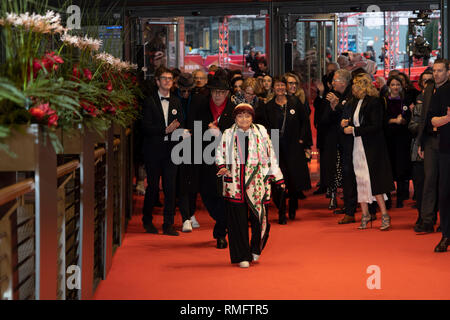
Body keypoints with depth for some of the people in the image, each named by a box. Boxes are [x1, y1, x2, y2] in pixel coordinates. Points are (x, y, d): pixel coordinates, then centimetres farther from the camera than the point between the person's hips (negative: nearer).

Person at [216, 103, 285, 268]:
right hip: (235, 181, 0)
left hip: (257, 179, 0)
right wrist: (222, 167, -8)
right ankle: (242, 256, 7)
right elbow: (220, 154, 13)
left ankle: (255, 249, 23)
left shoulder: (261, 132, 9)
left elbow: (270, 154, 10)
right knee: (238, 219, -2)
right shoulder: (228, 135, 9)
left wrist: (277, 177, 8)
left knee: (259, 216, -3)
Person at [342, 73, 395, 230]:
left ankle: (384, 215, -3)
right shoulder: (356, 102, 12)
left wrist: (354, 130, -16)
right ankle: (365, 214, 15)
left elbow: (376, 126, -18)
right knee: (360, 180, 8)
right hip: (358, 146, 8)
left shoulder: (374, 102, -13)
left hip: (372, 147, -8)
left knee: (371, 180, -10)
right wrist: (347, 123, 3)